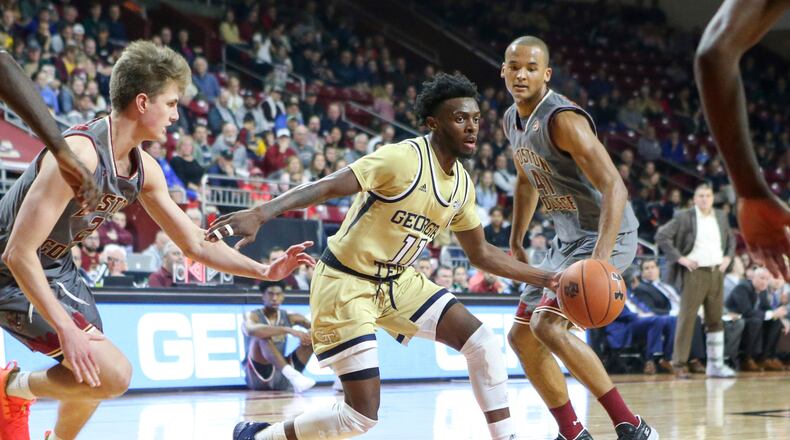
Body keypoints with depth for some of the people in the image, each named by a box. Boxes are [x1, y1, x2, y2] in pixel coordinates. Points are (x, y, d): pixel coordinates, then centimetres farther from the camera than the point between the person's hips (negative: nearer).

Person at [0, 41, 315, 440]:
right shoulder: (79, 154, -30)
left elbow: (195, 243, 11)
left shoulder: (143, 169, -1)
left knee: (95, 375, 23)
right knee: (112, 374, -22)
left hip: (58, 269, 9)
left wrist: (266, 272, 2)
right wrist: (67, 330, -35)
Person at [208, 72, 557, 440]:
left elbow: (481, 254, 16)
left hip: (397, 281, 8)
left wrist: (545, 279, 11)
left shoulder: (462, 184, 2)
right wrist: (260, 214, -47)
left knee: (482, 342, -4)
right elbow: (328, 186, -33)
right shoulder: (403, 159, -23)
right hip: (346, 283, -8)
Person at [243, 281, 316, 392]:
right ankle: (292, 375, -50)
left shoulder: (290, 317, 10)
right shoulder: (252, 316, -5)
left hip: (282, 378, 5)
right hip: (258, 376, -5)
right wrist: (288, 330, -41)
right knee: (262, 335, -31)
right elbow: (251, 330, -31)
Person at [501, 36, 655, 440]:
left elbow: (614, 187, -31)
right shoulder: (512, 120, 6)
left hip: (606, 236, -10)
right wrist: (516, 241, 21)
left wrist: (600, 258, -43)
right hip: (568, 239, 10)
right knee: (522, 337, 10)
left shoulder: (563, 119, -23)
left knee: (547, 324, -25)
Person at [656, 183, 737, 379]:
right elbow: (661, 236, -9)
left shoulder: (720, 216, 11)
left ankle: (715, 364, 14)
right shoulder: (684, 217, -6)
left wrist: (728, 257, 10)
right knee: (687, 318, -5)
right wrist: (680, 258, -13)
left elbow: (731, 239, 27)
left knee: (715, 319, 8)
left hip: (717, 272, 5)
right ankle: (679, 364, -1)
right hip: (694, 273, -5)